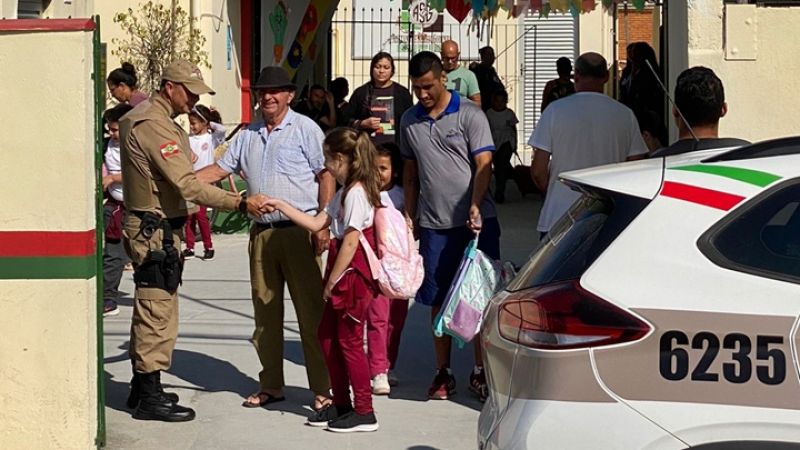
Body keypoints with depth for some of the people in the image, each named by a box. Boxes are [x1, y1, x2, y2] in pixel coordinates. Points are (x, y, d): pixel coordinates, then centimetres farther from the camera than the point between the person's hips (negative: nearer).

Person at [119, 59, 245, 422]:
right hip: (154, 231, -11)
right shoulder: (153, 126, -20)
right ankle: (149, 398, -3)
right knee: (157, 312, -7)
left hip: (159, 228, 11)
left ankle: (142, 387, 26)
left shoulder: (145, 117, 14)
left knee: (150, 309, 17)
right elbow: (187, 185, -27)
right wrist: (240, 203, -29)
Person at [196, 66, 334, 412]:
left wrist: (322, 225, -12)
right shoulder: (248, 135, 16)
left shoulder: (305, 129, -1)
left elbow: (326, 176, -5)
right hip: (262, 231, 6)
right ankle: (271, 386, 19)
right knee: (266, 314, 10)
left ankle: (322, 388, 1)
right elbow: (219, 170, 18)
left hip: (299, 230, -6)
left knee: (310, 311, -4)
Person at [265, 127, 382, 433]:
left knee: (349, 341, -4)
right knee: (328, 337, 14)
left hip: (353, 275, -10)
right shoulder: (345, 192, 16)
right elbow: (316, 223, 16)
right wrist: (280, 206, 14)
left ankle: (364, 412, 2)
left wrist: (331, 282, -15)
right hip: (343, 276, 10)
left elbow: (351, 242, -19)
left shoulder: (356, 192, -16)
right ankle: (341, 403, 22)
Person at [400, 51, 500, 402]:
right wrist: (409, 216, 12)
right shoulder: (409, 121, 10)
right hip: (433, 224, 4)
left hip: (475, 221, -4)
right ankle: (443, 373, 14)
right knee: (438, 301, 6)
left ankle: (481, 371, 9)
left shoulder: (469, 115, -4)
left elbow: (484, 165, -10)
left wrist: (475, 205, -24)